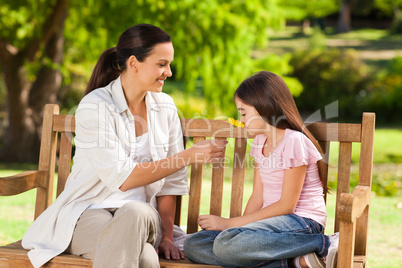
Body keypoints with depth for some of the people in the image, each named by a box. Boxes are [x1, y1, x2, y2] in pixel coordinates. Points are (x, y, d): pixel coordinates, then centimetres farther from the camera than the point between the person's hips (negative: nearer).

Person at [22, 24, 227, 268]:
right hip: (89, 213, -4)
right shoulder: (94, 107, -12)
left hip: (143, 214, 4)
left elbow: (171, 182, 9)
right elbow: (122, 178, -18)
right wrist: (190, 156, -17)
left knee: (134, 212, -37)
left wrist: (167, 236, -2)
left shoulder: (165, 107, 7)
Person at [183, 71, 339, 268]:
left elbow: (286, 205, -14)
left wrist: (230, 223, -13)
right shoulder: (260, 142, 15)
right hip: (273, 222, 9)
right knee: (193, 245, -9)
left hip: (302, 222, -9)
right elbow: (257, 198, 13)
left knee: (226, 243, -34)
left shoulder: (294, 141, -12)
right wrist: (239, 226, -6)